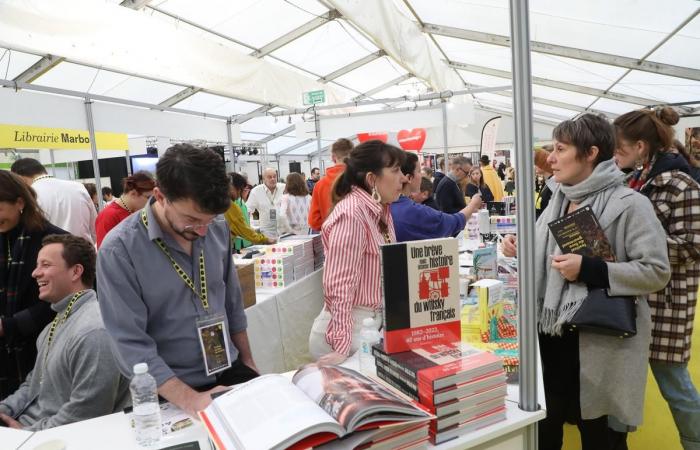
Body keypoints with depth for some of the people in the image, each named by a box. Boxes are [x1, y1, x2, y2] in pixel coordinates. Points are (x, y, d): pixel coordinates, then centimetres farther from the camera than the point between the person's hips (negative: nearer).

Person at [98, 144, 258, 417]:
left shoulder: (218, 229, -6)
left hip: (230, 371, 4)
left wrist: (247, 361, 12)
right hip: (170, 391, -3)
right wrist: (190, 400, -27)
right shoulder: (119, 250, -19)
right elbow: (132, 345, -19)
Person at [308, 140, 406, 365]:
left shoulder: (381, 209, 5)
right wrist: (341, 347, -25)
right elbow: (339, 287, -25)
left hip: (376, 322, 8)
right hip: (351, 330, -8)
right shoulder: (351, 214, -22)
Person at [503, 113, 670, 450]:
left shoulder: (629, 204, -13)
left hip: (601, 343, -6)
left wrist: (589, 270, -24)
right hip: (553, 335, 7)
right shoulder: (559, 199, 9)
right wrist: (520, 248, 1)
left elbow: (657, 271, -17)